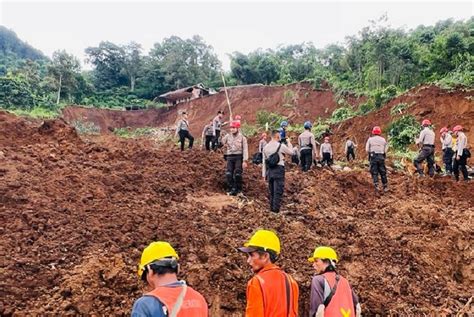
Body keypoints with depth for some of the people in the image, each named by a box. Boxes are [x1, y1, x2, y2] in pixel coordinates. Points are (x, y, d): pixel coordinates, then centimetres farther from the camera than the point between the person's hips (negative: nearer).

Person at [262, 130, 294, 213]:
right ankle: (276, 209, -3)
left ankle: (272, 207, 21)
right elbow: (291, 152, 6)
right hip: (279, 169, -5)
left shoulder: (266, 147, 6)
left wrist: (264, 174, 13)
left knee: (271, 190, 15)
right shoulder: (281, 146, -10)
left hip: (269, 170, 5)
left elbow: (264, 161, 8)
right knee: (278, 190, -1)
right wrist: (289, 143, 19)